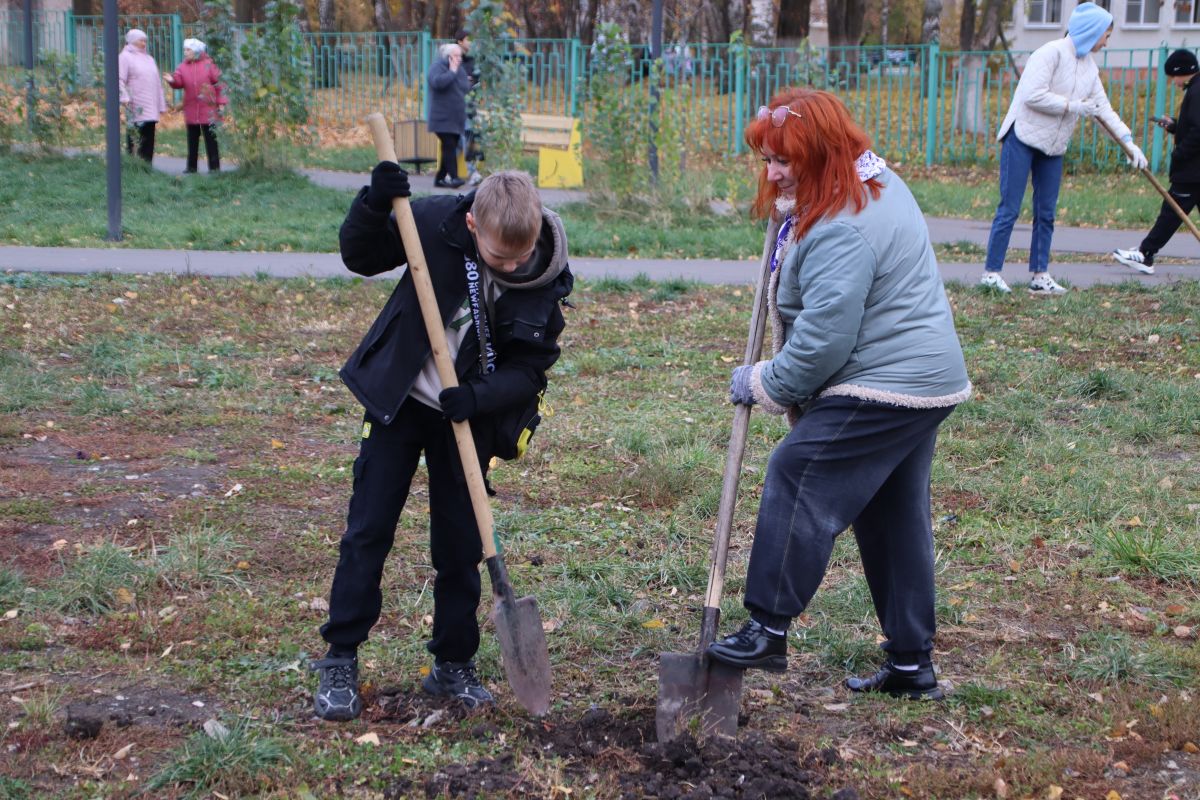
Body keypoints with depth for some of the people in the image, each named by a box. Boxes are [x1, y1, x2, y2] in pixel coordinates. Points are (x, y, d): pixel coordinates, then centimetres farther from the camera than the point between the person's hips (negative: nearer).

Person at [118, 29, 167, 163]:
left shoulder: (149, 58, 24)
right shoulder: (125, 57, 1)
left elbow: (157, 83, 25)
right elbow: (120, 80, -9)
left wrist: (161, 104, 20)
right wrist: (124, 97, -24)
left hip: (151, 109, 7)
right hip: (136, 109, -7)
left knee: (149, 139, 5)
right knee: (136, 138, -8)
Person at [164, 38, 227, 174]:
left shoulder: (208, 65, -3)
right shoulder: (183, 66, 5)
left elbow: (219, 82, -3)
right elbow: (178, 82, -7)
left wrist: (221, 102, -7)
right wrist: (172, 80, -30)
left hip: (208, 109, -4)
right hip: (191, 110, 4)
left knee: (210, 139, 0)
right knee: (192, 139, 9)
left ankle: (214, 166, 5)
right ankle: (191, 166, 15)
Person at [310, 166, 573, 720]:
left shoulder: (547, 278, -17)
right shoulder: (435, 222, -21)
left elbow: (531, 367, -9)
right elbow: (360, 258, -7)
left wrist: (480, 396, -27)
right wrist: (374, 205, -26)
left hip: (469, 417, 1)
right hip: (398, 401, -1)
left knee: (460, 543, 6)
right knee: (368, 529, 1)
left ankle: (454, 665, 22)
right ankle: (339, 662, 11)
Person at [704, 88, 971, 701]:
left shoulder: (840, 233, -22)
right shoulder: (877, 182, 11)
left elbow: (823, 341, -22)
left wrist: (762, 384, -7)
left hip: (882, 389, -11)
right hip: (927, 380, 11)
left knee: (798, 479, -9)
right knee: (896, 517, 14)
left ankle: (769, 629, -4)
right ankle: (911, 664, 21)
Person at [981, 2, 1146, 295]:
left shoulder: (1090, 67, 11)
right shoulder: (1052, 52, -14)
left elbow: (1103, 108, 13)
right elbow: (1033, 95, -23)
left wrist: (1129, 142, 7)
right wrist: (1073, 106, -18)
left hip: (1053, 148, 8)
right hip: (1023, 138, -8)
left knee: (1046, 213, 7)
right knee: (1009, 208, -8)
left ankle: (1040, 276, 12)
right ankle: (990, 272, -5)